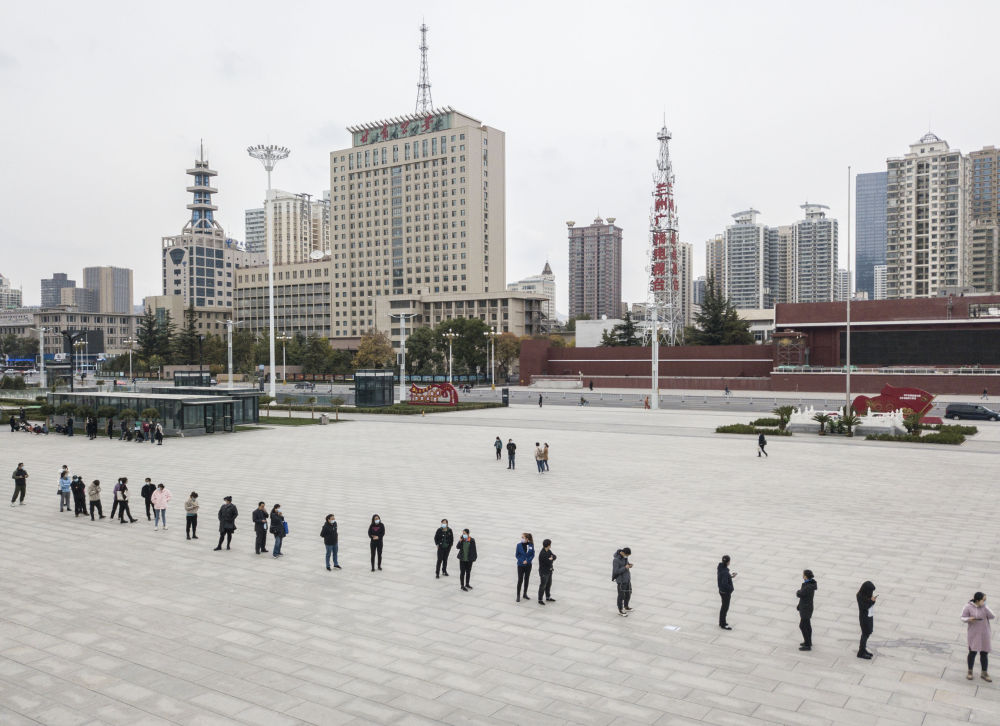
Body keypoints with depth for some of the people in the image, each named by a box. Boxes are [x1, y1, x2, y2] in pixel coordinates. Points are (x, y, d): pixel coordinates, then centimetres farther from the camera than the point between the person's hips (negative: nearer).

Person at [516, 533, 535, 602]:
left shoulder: (531, 545, -9)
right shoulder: (519, 545, -11)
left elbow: (532, 554, -3)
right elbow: (517, 555, -5)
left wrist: (527, 561, -16)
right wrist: (522, 561, -18)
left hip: (528, 565, 2)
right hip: (520, 565, -2)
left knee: (527, 579, 14)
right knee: (520, 580, 0)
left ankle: (525, 594, 28)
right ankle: (518, 596, 10)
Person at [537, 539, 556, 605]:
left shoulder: (548, 551, 3)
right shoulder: (542, 554, -27)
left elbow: (554, 556, 1)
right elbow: (549, 562, -27)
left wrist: (551, 558, -19)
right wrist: (551, 559, -7)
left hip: (549, 571, 9)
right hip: (544, 572, -9)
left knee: (549, 584, 20)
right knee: (542, 586, 0)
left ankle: (548, 597, 35)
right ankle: (540, 600, 10)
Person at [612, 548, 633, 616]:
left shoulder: (624, 556, -2)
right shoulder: (616, 560, -26)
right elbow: (616, 571, -24)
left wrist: (629, 565, -8)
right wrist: (625, 568, -27)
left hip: (627, 578, 8)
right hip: (621, 580, -8)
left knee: (628, 593, 20)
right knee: (621, 595, 6)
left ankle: (626, 607, 40)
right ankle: (620, 611, 24)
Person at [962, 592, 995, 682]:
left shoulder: (984, 607, -5)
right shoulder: (968, 607, -12)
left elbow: (992, 616, -15)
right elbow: (963, 618, -6)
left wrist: (984, 607, -22)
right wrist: (969, 619, -28)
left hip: (985, 634, 3)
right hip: (974, 634, -3)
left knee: (984, 653, 9)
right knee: (972, 652, 4)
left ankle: (984, 673, 22)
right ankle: (970, 672, 21)